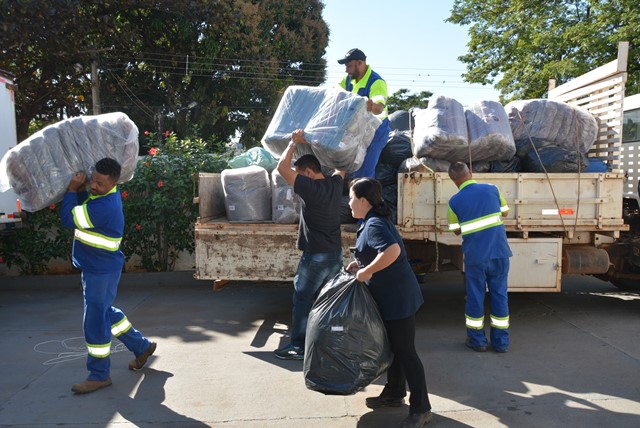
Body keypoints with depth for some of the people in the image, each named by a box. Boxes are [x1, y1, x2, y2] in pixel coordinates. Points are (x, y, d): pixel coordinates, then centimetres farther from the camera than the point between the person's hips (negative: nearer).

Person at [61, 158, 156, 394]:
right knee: (106, 312, 23)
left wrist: (73, 188, -10)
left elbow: (68, 218, -21)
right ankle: (142, 346, 35)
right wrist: (81, 188, -4)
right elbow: (82, 208, 15)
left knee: (95, 322, 1)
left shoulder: (104, 206, -29)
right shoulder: (104, 194, 2)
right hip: (98, 268, 10)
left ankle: (99, 375, 15)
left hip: (101, 272, -10)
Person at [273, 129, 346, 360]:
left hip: (315, 256, -8)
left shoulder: (311, 188, -17)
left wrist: (294, 143, -6)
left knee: (302, 299, 1)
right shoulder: (335, 184, 4)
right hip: (335, 254, 8)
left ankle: (299, 347, 5)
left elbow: (282, 167, -17)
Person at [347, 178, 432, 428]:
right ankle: (394, 394, 35)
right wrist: (361, 263, 9)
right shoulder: (374, 221, 11)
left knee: (405, 351, -2)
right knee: (393, 347, 20)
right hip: (391, 296, 11)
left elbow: (392, 250, -36)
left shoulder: (374, 224, -20)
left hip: (398, 297, -11)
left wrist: (366, 271, -26)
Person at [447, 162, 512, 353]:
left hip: (475, 256, -2)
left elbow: (456, 230, 5)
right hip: (499, 253, 2)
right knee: (500, 295, 11)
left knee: (475, 297, 11)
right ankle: (501, 342, 18)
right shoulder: (492, 189, -1)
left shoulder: (454, 201, -6)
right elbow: (504, 212, 15)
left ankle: (477, 340, 20)